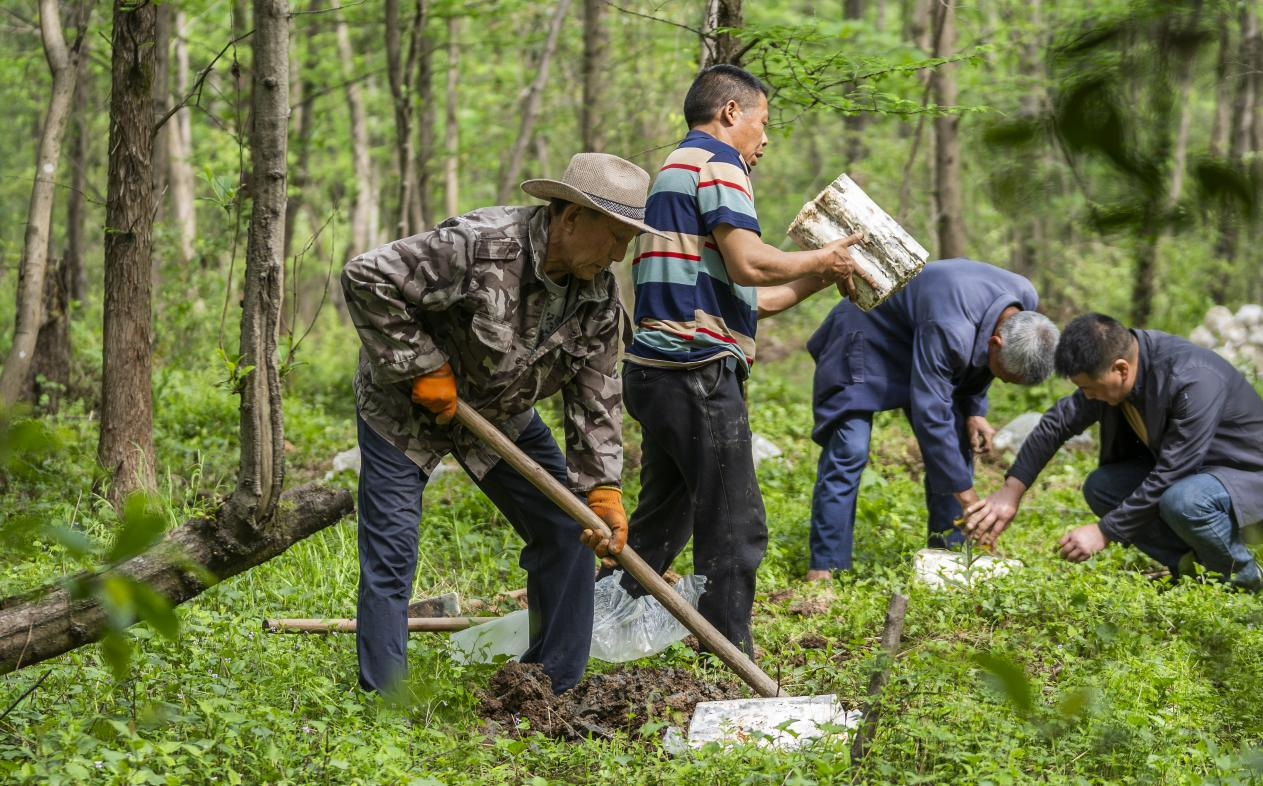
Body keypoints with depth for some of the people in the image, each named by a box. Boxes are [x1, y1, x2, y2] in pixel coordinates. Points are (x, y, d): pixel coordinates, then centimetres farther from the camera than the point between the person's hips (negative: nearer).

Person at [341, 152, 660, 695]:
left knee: (565, 530, 2)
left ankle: (557, 692, 12)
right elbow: (367, 278, -32)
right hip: (404, 410, -6)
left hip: (502, 415, 6)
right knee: (389, 557, -9)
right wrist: (421, 367, -28)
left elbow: (595, 399, -7)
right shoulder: (480, 245, -33)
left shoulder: (601, 298, -12)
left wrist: (602, 489, -19)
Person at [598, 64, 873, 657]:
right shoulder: (715, 160, -4)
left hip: (656, 369, 10)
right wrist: (821, 261, -3)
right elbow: (748, 264, -18)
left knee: (661, 524, 16)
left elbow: (747, 300, 26)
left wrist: (819, 279, 23)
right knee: (734, 530, -5)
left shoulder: (674, 171, 26)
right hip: (699, 369, -10)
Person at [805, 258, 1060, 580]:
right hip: (867, 340, -8)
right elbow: (930, 417, -38)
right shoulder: (949, 331, -42)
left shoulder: (1025, 300, -18)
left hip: (914, 338, 8)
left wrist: (975, 409, -6)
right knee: (848, 452, -17)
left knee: (956, 443, -1)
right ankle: (824, 569, -13)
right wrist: (969, 499, -34)